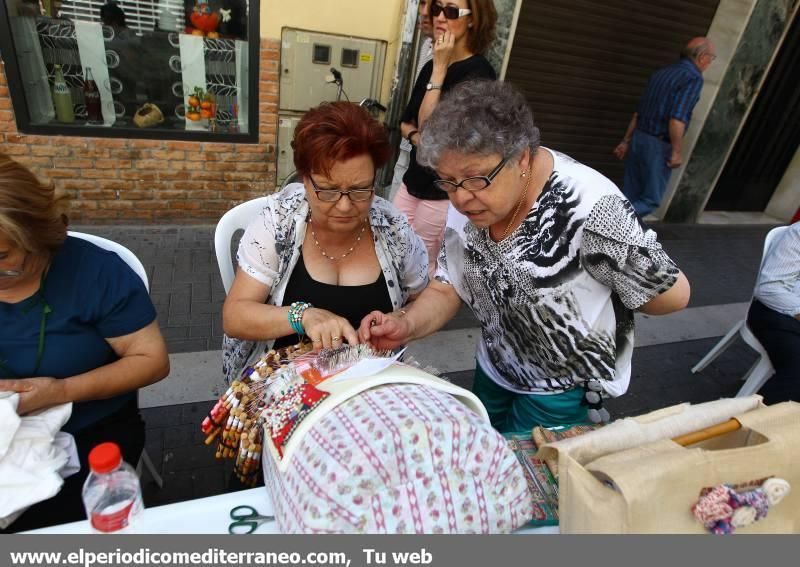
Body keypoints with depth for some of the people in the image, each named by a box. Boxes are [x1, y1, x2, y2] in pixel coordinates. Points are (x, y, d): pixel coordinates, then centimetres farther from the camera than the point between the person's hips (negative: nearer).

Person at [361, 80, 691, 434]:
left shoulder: (587, 206, -35)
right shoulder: (467, 204, -17)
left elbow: (672, 294, -21)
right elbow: (446, 289, -8)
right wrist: (406, 326, -29)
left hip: (563, 389, -5)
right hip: (493, 370, 6)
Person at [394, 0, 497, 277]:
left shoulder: (479, 73, -13)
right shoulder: (431, 66, 12)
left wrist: (440, 69, -16)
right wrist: (415, 137, -8)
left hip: (445, 191, -8)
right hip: (414, 181, 8)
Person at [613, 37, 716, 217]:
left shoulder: (661, 73, 15)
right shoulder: (693, 78, -9)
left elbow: (638, 113, 16)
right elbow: (677, 119, -20)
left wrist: (626, 141, 20)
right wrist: (676, 151, -14)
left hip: (639, 138, 8)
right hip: (658, 146, -8)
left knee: (629, 197, 12)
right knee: (651, 200, 1)